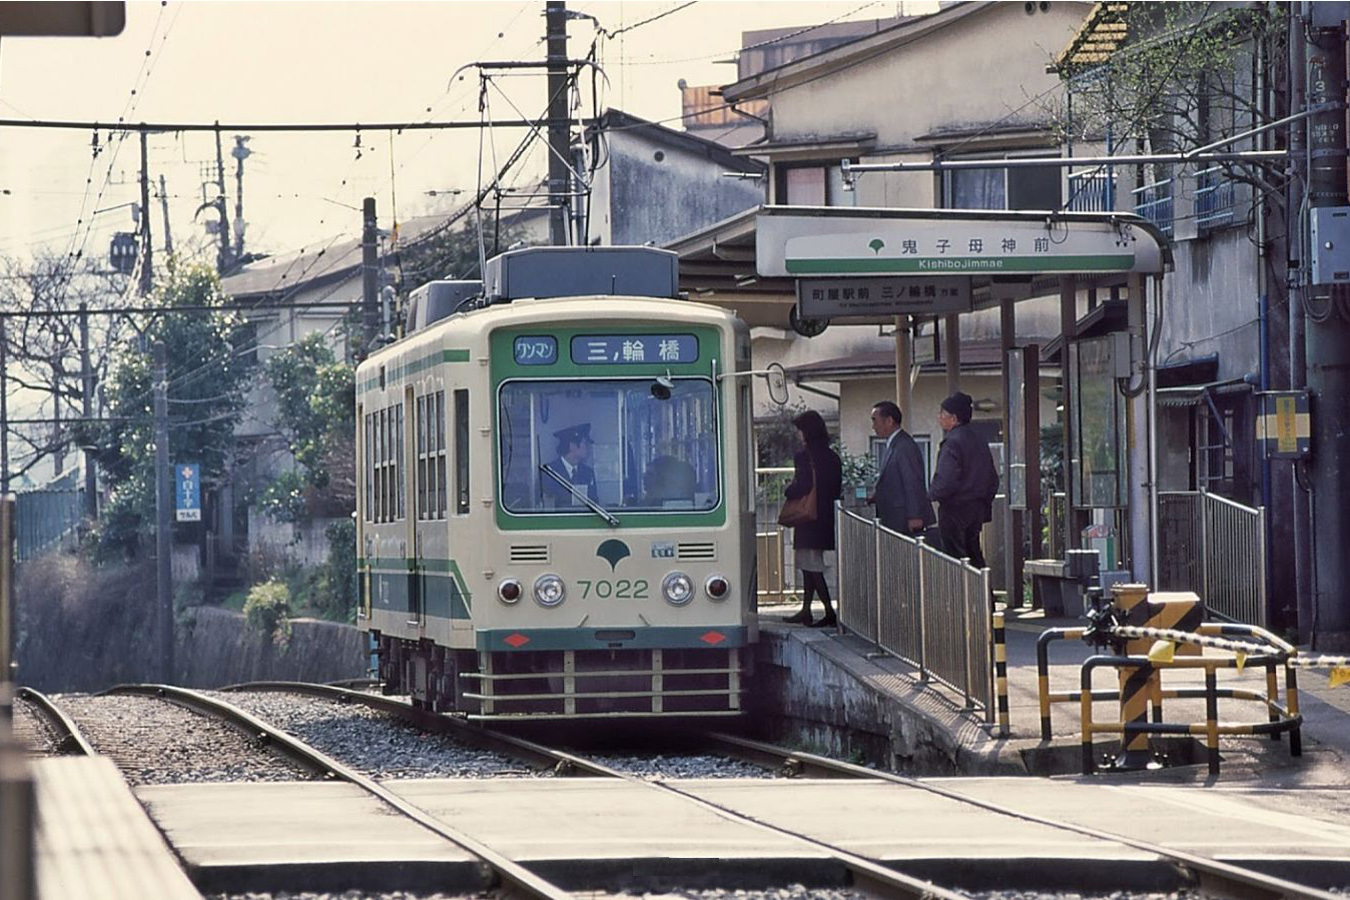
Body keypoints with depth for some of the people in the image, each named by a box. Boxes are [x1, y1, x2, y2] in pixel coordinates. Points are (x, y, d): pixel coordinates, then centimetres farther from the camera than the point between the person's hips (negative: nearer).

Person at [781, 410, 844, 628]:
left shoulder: (804, 456, -15)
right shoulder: (831, 456, 9)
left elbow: (801, 487, -20)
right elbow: (837, 489, 11)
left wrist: (788, 492, -1)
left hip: (809, 519, -8)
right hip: (826, 518, 8)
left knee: (812, 567, -5)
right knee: (809, 566, 17)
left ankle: (830, 613, -11)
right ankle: (805, 611, 22)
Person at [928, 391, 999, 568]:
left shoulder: (952, 443, -17)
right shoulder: (979, 441, 10)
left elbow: (946, 481, -23)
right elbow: (993, 479, 16)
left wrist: (931, 494, -6)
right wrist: (985, 503, 23)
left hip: (955, 511, -9)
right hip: (977, 510, 9)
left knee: (955, 559, -5)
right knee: (974, 556, 15)